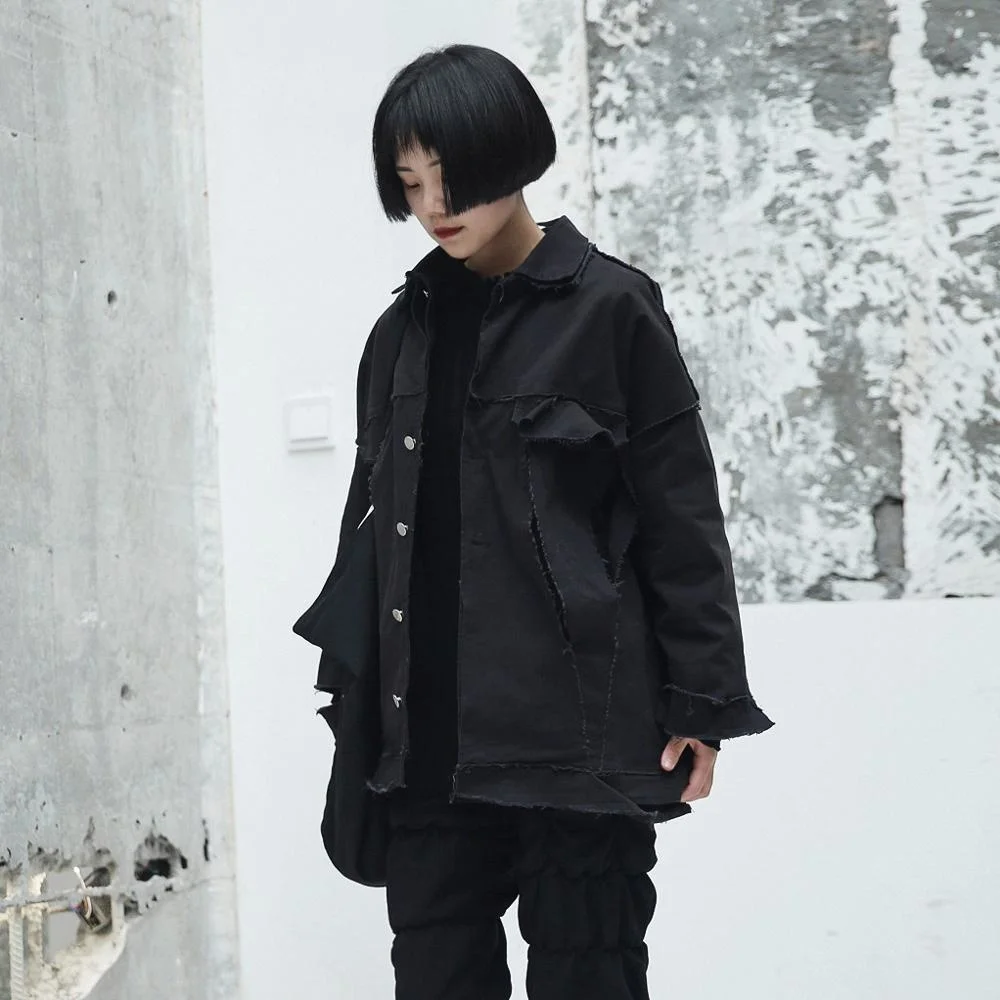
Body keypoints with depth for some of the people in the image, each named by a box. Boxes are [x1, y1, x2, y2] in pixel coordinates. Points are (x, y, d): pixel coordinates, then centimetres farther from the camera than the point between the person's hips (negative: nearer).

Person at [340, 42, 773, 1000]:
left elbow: (681, 520, -4)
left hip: (579, 727, -4)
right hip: (433, 738, 5)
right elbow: (377, 523, 15)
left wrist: (702, 703, -7)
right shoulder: (406, 328, 11)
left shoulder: (608, 310, -3)